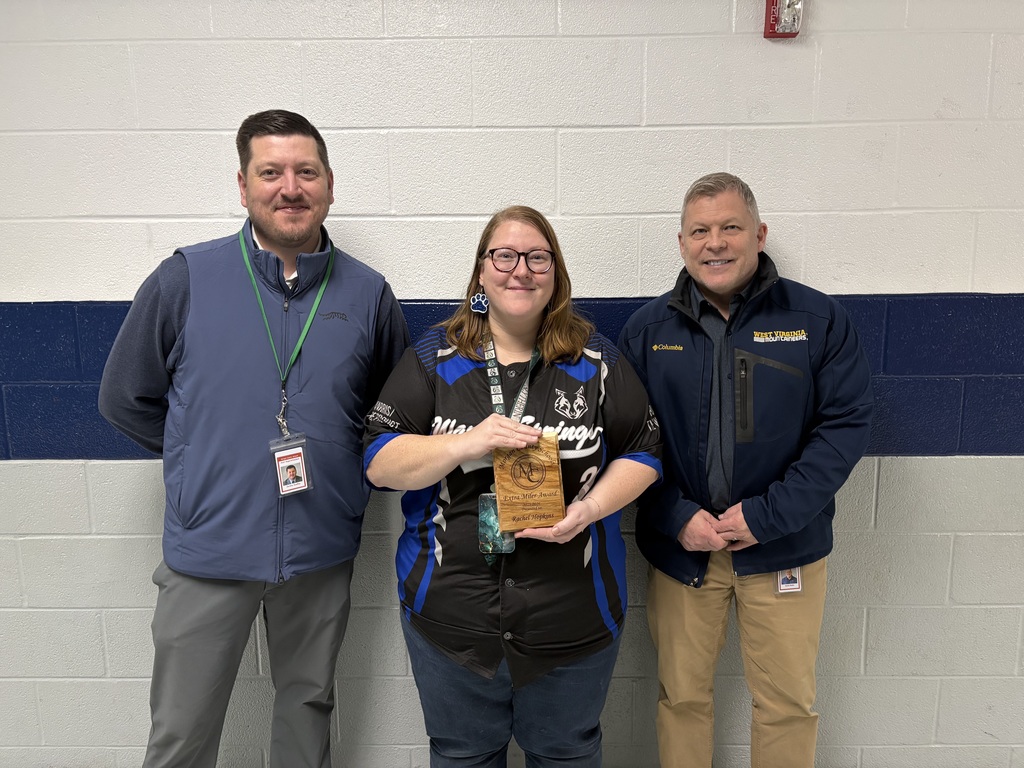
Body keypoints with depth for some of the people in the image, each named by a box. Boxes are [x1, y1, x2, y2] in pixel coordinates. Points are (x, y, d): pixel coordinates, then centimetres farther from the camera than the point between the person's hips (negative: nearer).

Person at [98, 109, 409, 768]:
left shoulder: (368, 294, -2)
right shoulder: (185, 280, -6)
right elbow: (126, 398, 3)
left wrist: (341, 466, 2)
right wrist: (209, 459, 2)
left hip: (323, 548, 2)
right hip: (208, 548, -1)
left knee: (309, 711, 21)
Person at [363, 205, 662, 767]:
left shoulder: (596, 360, 0)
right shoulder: (434, 357, -1)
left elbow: (643, 452, 4)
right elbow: (379, 462, -7)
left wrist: (591, 507, -14)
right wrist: (468, 443, -22)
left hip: (573, 615, 1)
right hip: (451, 614, 0)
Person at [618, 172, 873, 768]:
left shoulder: (818, 319, -3)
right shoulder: (648, 329, 1)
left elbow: (846, 424, -7)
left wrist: (768, 516, -15)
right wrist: (677, 518, -13)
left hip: (783, 547, 0)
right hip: (680, 546, 1)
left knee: (788, 702, 13)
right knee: (682, 696, 15)